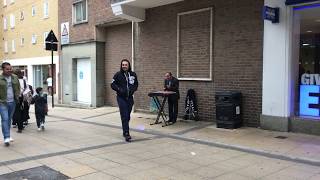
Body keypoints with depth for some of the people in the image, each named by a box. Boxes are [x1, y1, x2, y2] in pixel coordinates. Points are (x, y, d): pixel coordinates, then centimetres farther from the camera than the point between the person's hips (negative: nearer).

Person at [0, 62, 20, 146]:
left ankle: (8, 136, 26)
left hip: (12, 102, 4)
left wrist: (17, 97, 8)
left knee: (9, 119, 14)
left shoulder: (15, 77, 7)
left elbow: (18, 88, 18)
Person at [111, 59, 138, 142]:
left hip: (130, 98, 4)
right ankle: (126, 134, -9)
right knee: (124, 116, -9)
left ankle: (125, 131, 29)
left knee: (127, 116, 12)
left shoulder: (133, 74, 5)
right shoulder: (118, 74, -4)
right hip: (121, 98, -4)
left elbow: (136, 84, 15)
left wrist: (133, 89, -5)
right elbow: (112, 84, 0)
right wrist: (119, 89, -16)